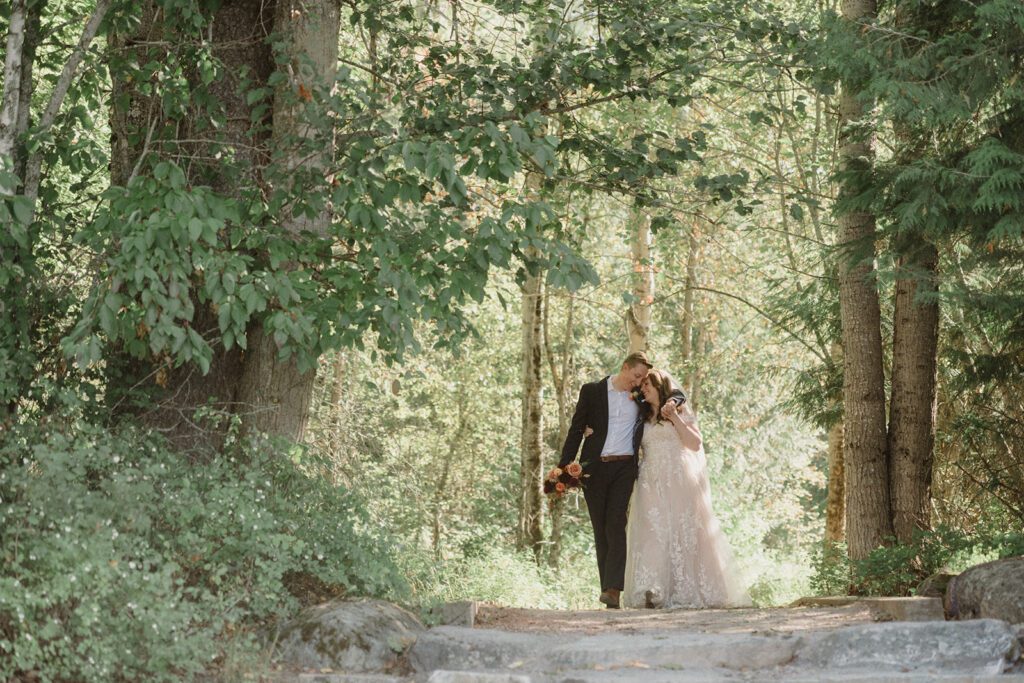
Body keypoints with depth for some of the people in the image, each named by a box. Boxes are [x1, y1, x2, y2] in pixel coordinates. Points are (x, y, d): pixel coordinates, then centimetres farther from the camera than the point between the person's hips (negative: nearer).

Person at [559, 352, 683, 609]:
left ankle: (613, 589, -21)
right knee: (600, 529, 4)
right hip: (594, 469, 1)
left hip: (624, 468, -1)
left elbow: (677, 394, 16)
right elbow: (576, 429, 5)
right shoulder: (592, 390, 5)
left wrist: (672, 402, -9)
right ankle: (607, 585, 9)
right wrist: (564, 466, -1)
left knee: (616, 524, -14)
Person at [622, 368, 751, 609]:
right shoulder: (642, 417, 19)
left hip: (679, 481, -3)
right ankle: (652, 592, -24)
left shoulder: (681, 411, 9)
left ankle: (686, 592, -4)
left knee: (683, 533, -6)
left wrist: (676, 419, -9)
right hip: (652, 483, 3)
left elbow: (696, 444, 0)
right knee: (652, 535, -12)